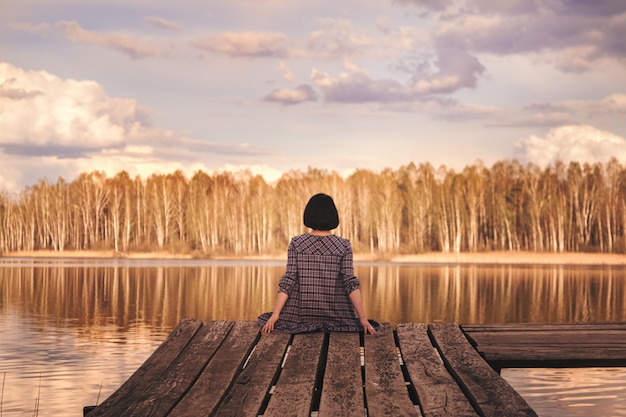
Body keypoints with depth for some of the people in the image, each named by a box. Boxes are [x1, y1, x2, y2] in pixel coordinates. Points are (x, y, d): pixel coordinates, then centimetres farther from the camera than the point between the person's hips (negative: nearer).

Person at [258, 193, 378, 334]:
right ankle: (331, 329, 11)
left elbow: (288, 280, -9)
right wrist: (363, 318, -10)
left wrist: (275, 315, -8)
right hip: (335, 315, -1)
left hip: (301, 313, 1)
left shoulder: (296, 243, -5)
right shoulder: (343, 246, -6)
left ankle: (306, 328, 14)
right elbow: (351, 283, -11)